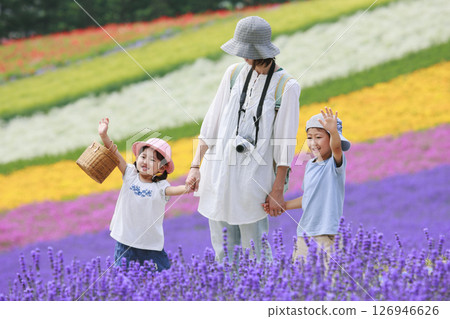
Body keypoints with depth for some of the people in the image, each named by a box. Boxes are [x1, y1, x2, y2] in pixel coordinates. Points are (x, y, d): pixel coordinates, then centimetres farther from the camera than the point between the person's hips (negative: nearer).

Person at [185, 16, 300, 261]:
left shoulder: (286, 87, -9)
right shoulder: (234, 74, 7)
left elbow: (285, 144, -7)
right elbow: (211, 122, 11)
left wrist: (277, 190, -7)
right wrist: (196, 165, 8)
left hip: (253, 176, -5)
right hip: (219, 172, 5)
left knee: (254, 253, 0)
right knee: (221, 252, 10)